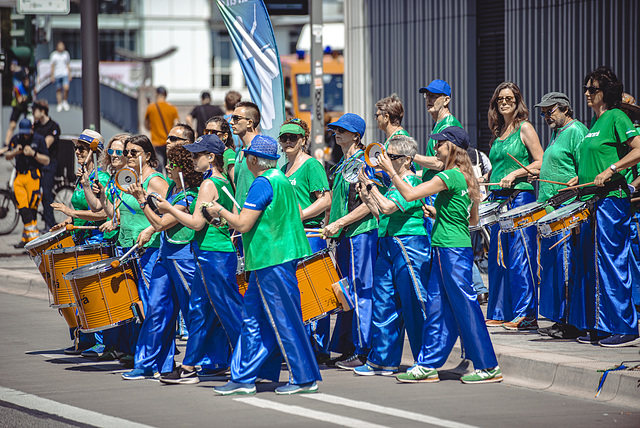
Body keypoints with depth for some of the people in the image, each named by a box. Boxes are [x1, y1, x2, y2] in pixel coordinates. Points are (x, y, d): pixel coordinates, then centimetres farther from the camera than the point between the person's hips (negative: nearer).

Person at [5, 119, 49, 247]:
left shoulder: (39, 139, -2)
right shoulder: (16, 139, 9)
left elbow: (46, 161, -3)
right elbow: (7, 156, 16)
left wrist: (33, 153, -19)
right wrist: (15, 152, -6)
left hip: (33, 177, -3)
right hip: (19, 177, 4)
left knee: (31, 208, -4)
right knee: (23, 208, -5)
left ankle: (27, 238, 3)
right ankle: (33, 236, -3)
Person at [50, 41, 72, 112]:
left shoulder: (66, 54, 8)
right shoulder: (53, 55, 1)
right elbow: (52, 66, 5)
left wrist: (69, 75, 12)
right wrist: (52, 76, 1)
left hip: (65, 74, 1)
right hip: (57, 74, -1)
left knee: (66, 88, -15)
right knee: (58, 90, 3)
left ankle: (65, 101, 7)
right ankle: (59, 104, 13)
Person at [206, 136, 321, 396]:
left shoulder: (262, 184, -16)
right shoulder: (282, 179, 14)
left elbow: (242, 224, -19)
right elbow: (297, 215, 21)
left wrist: (220, 211, -3)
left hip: (272, 260, -10)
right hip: (283, 255, 10)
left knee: (284, 320, -4)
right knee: (252, 316, 12)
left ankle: (304, 378, 0)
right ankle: (243, 379, 14)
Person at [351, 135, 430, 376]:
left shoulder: (412, 182, -12)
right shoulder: (395, 182, 16)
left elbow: (388, 207, -22)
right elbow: (383, 216, 19)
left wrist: (371, 186, -14)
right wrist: (366, 198, 9)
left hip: (410, 246, -9)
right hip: (388, 246, 10)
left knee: (413, 304, -5)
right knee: (384, 303, 9)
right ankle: (383, 361, 15)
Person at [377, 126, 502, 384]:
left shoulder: (451, 177, -15)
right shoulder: (464, 178, 13)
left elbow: (409, 194, -17)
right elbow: (473, 219, 21)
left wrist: (391, 171, -5)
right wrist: (440, 214, 22)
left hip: (453, 252, -10)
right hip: (445, 251, 10)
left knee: (465, 308, -5)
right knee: (437, 307, 11)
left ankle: (488, 367, -1)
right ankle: (428, 365, 15)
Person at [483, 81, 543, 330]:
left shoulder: (524, 128, -3)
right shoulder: (498, 132, 17)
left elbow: (540, 162, -8)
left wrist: (514, 174, -16)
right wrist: (483, 180, 11)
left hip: (520, 196, -8)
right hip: (498, 198, 8)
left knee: (519, 256, -10)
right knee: (498, 257, 8)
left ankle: (526, 316, -11)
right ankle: (501, 313, 13)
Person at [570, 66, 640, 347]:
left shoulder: (616, 118, -8)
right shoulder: (595, 122, 19)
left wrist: (610, 171, -21)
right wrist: (580, 179, 16)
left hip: (612, 199, -10)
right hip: (592, 202, 10)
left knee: (611, 264, -9)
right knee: (591, 263, 9)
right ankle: (598, 327, 14)